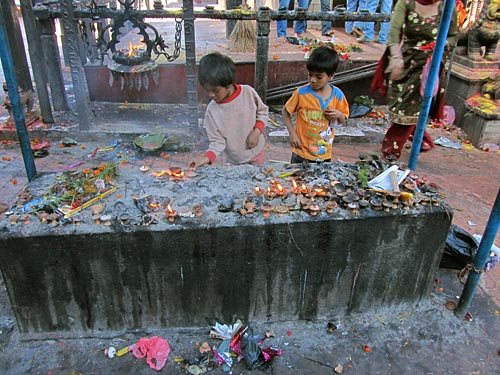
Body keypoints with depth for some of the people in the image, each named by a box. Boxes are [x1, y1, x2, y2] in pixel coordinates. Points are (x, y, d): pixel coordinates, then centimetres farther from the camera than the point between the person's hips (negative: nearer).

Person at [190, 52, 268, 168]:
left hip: (256, 151, 1)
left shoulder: (248, 92, -18)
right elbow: (217, 140, -14)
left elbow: (263, 112, -2)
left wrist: (257, 131, -17)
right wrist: (207, 157, -31)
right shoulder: (212, 110, -19)